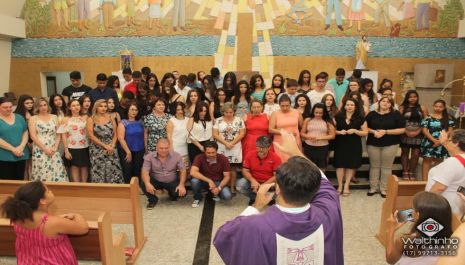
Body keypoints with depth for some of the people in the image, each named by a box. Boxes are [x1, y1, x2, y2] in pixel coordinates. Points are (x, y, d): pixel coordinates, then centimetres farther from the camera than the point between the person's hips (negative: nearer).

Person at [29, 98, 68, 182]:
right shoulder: (33, 119, 3)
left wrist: (55, 148, -6)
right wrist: (45, 148, -12)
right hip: (40, 150, -2)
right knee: (42, 174, -4)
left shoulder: (54, 117, 11)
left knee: (58, 173, -1)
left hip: (53, 151, 3)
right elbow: (33, 136, -5)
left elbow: (58, 134, 8)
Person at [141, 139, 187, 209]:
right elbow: (145, 172, -19)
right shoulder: (149, 157, -12)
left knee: (182, 192, -24)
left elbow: (183, 171, -8)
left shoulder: (176, 156, -10)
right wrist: (147, 183, -40)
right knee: (144, 184, -29)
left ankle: (172, 194, 16)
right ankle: (153, 200, 3)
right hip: (156, 181, 0)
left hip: (172, 182, 1)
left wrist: (181, 185, -23)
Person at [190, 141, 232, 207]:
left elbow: (227, 176, -12)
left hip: (218, 182, 1)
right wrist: (209, 181, -36)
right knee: (194, 181, -33)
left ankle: (215, 193, 10)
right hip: (204, 181, 0)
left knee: (227, 196, -26)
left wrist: (219, 188, -28)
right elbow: (193, 172, -32)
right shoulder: (199, 158, -19)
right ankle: (197, 198, -2)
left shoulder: (223, 159, -16)